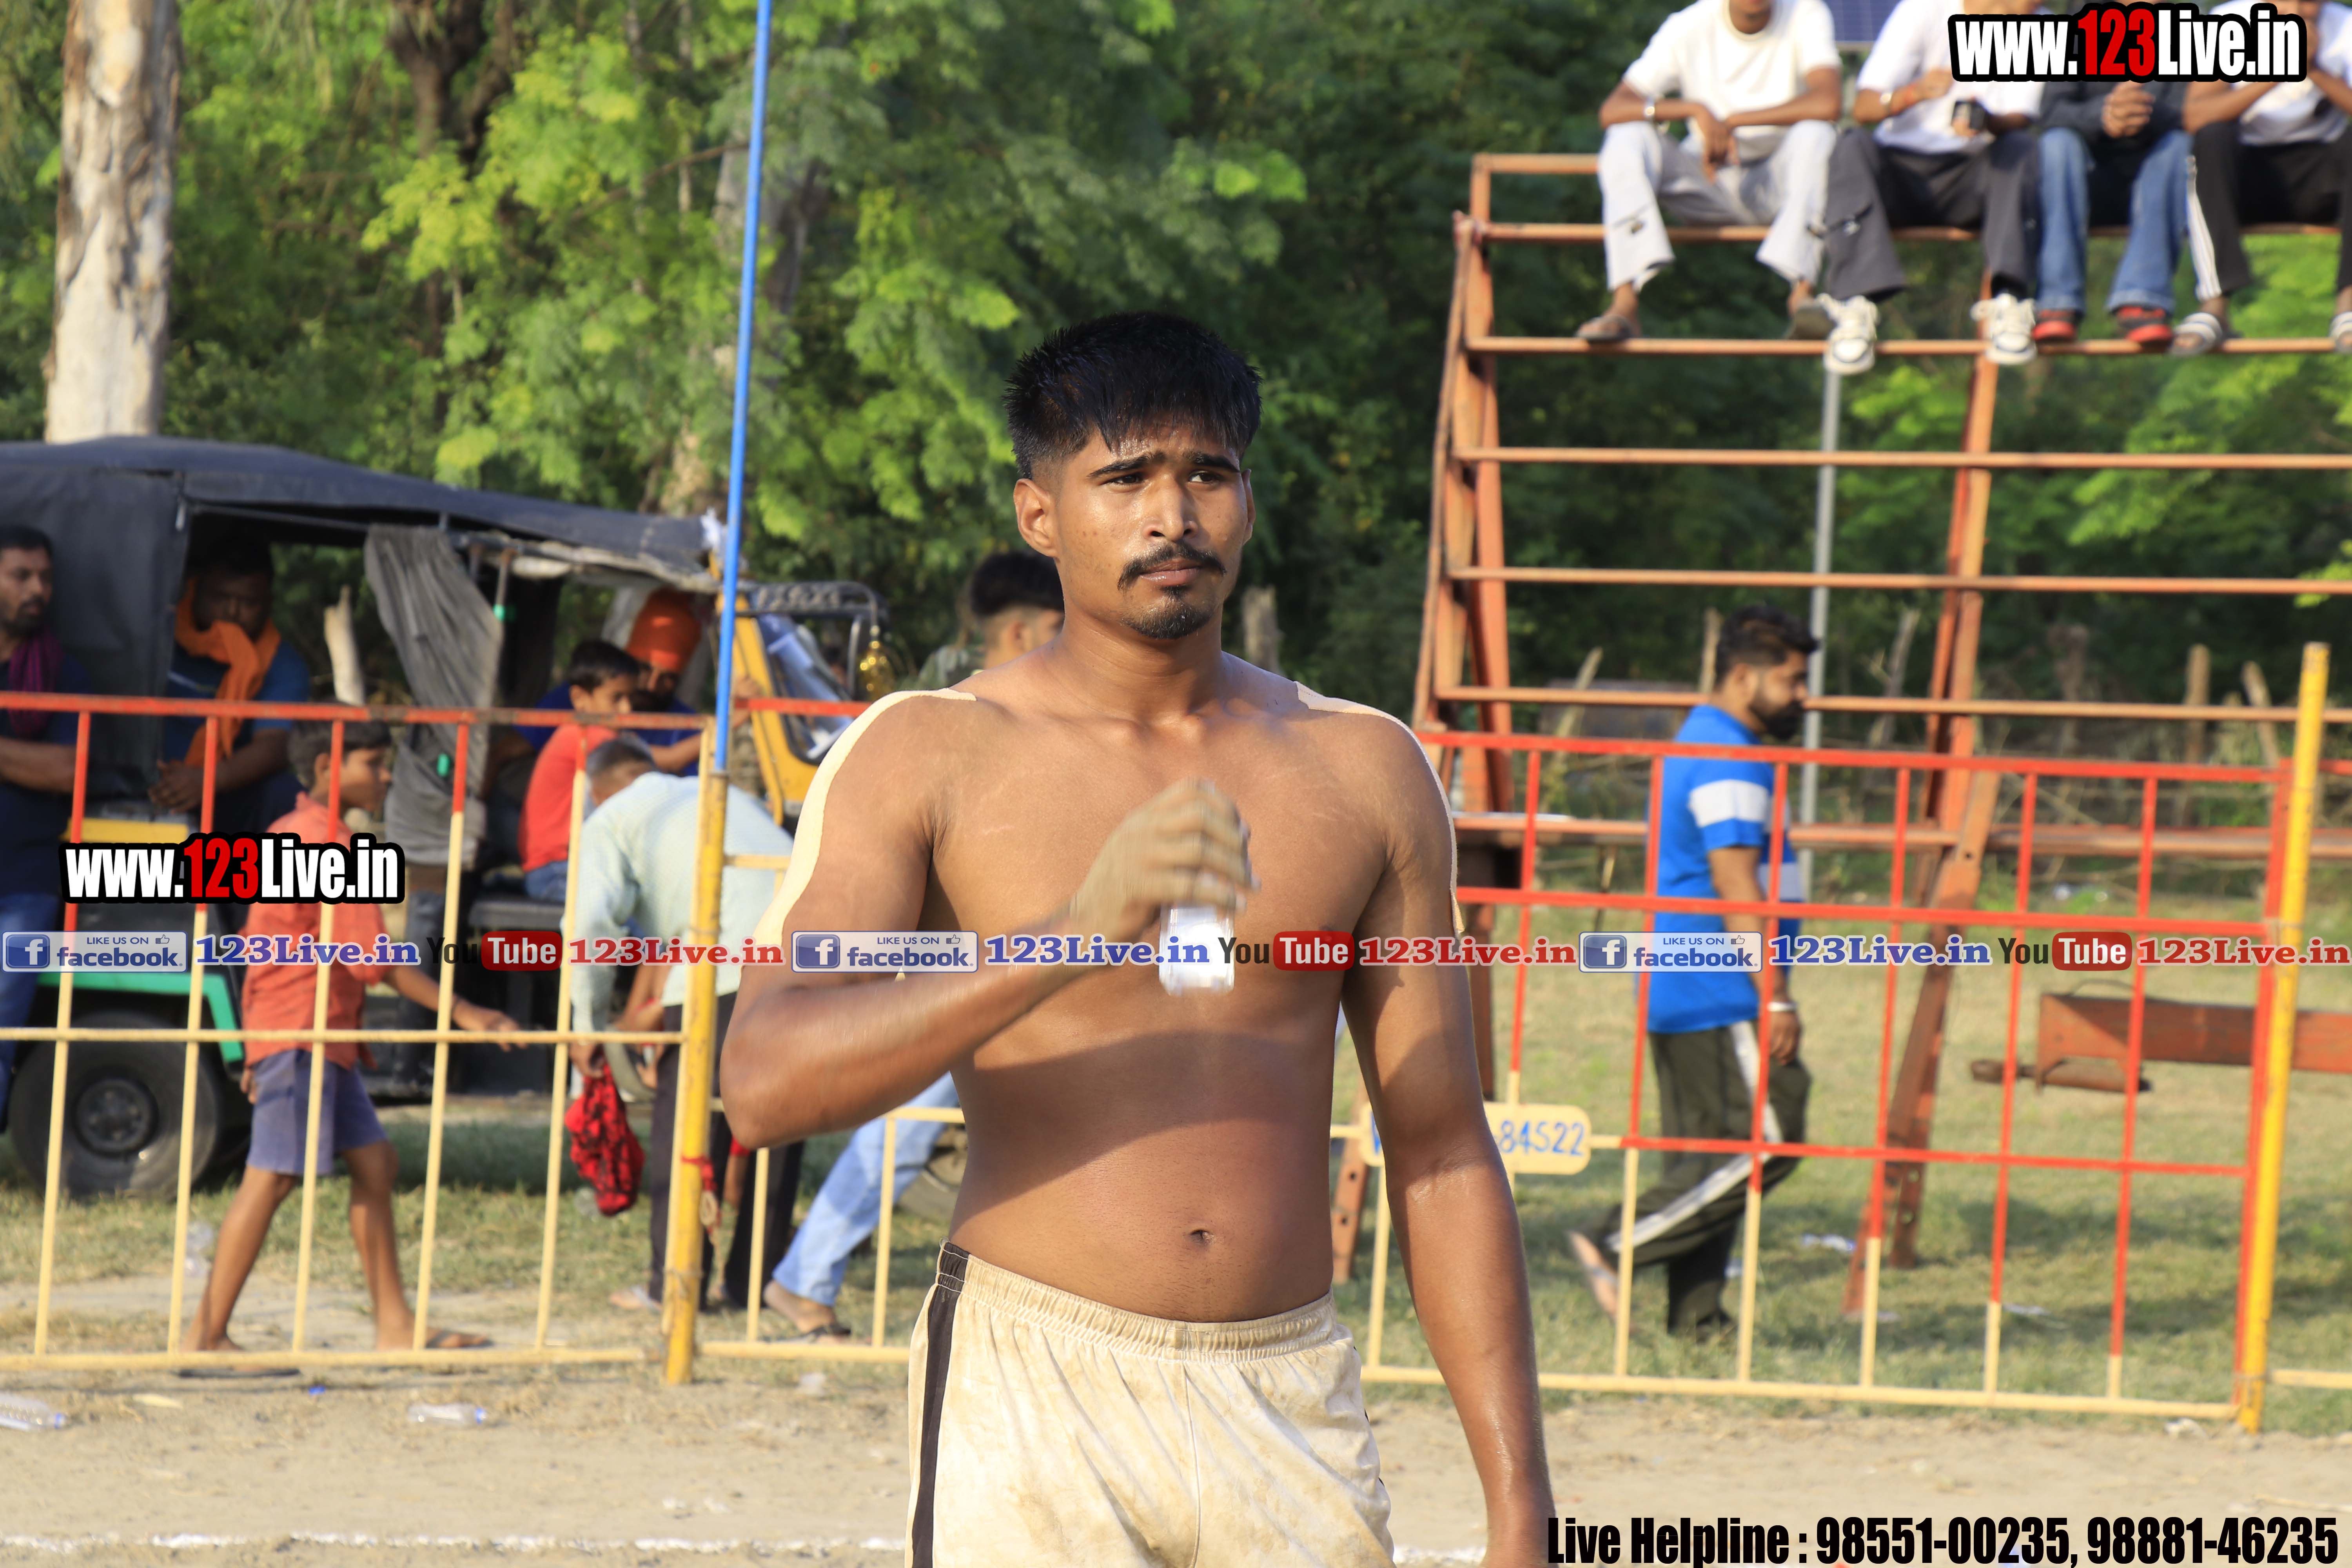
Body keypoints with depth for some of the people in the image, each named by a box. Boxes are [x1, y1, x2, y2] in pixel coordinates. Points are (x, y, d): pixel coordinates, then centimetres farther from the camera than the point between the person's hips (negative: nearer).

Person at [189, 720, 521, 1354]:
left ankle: (395, 1326, 12)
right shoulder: (331, 844, -15)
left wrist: (255, 1051, 23)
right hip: (303, 1032, -11)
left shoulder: (288, 833, 17)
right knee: (272, 1177, -9)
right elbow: (373, 959, -20)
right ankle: (206, 1335, -9)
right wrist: (461, 1012, -18)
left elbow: (259, 943, 20)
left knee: (374, 1162, 11)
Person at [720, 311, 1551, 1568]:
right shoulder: (930, 756, 1)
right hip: (1029, 1407, -3)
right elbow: (764, 1081, -13)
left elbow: (1441, 1152, 14)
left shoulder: (1363, 773, 12)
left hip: (1294, 1414, 3)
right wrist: (1076, 933, -24)